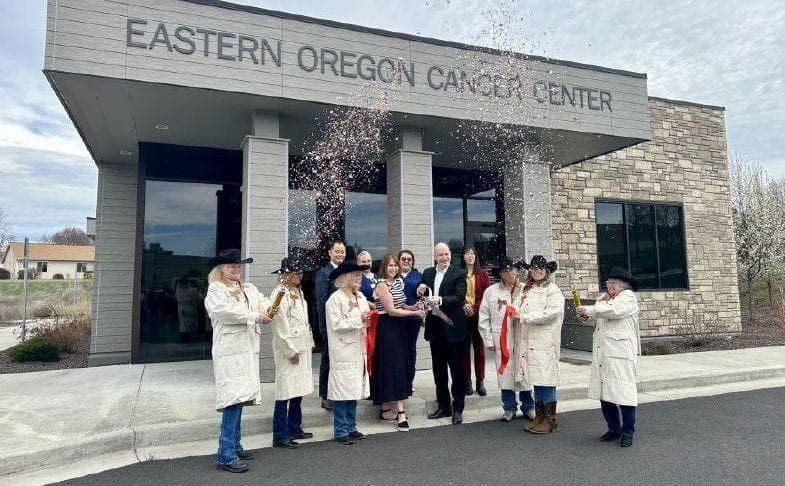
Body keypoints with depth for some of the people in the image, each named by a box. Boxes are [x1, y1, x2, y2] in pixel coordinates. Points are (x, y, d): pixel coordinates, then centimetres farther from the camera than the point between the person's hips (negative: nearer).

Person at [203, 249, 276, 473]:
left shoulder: (249, 289, 19)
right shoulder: (215, 290, -1)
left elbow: (264, 303, 7)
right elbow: (226, 312, -16)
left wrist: (270, 309, -17)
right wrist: (256, 317, -15)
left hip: (248, 350, 7)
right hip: (230, 351, -7)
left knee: (240, 397, 12)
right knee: (233, 398, -12)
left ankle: (234, 446, 24)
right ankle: (226, 455, -7)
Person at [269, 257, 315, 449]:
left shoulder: (298, 292, 15)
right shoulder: (280, 293, -12)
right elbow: (281, 326, -16)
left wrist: (309, 343, 15)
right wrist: (291, 350, -15)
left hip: (302, 347, 9)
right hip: (288, 348, -9)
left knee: (299, 388, 14)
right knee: (286, 390, -5)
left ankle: (295, 428, 27)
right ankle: (280, 436, 3)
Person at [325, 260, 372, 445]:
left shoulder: (360, 297, 13)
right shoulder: (335, 299, -9)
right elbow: (336, 325, -15)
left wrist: (368, 320, -1)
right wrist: (359, 320, -16)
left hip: (358, 351, 7)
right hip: (343, 352, -7)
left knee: (355, 389, 11)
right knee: (343, 390, -4)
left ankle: (351, 427, 22)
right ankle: (340, 431, 7)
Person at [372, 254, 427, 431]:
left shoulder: (398, 282, 13)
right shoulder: (382, 285, -11)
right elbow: (391, 311, -15)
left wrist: (415, 308, 0)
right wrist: (414, 313, -14)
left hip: (399, 328, 8)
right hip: (387, 329, -8)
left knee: (400, 366, 9)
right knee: (394, 367, -8)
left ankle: (387, 409, 18)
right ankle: (400, 412, -6)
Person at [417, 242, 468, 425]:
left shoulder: (459, 273, -5)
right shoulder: (427, 273, 9)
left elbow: (460, 298, -16)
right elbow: (422, 298, 13)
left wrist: (441, 300, -30)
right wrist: (420, 292, -9)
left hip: (453, 327, -5)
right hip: (435, 326, 5)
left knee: (457, 370, 4)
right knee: (438, 369, 14)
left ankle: (458, 409, 14)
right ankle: (443, 406, 26)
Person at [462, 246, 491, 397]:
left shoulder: (483, 274, 7)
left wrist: (476, 308, -9)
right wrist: (463, 306, -11)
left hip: (479, 315, 0)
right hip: (463, 315, 0)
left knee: (479, 349, 4)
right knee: (465, 349, 3)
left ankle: (480, 382, 11)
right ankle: (467, 381, 11)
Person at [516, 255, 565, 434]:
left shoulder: (553, 291, -3)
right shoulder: (526, 290, 17)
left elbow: (552, 312, -16)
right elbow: (521, 311, 27)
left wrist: (524, 317, -15)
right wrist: (516, 313, 4)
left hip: (545, 342, -6)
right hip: (528, 341, 6)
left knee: (546, 379, -4)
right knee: (536, 379, 10)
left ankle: (551, 420, 6)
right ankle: (539, 416, 19)